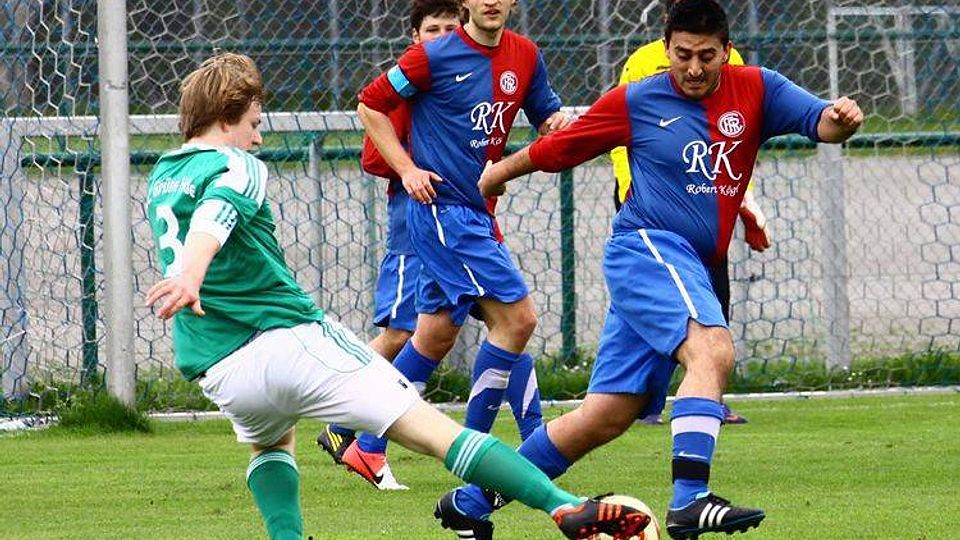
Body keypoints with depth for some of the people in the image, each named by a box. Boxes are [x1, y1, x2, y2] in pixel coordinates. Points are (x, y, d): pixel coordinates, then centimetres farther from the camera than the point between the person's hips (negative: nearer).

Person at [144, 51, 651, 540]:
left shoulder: (160, 178, 19)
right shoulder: (234, 167, -5)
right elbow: (212, 219, -26)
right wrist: (190, 278, -45)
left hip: (215, 371, 7)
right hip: (291, 340, -7)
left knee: (269, 441, 41)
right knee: (432, 429, -12)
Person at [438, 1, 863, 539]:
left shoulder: (755, 90, 6)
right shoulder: (635, 102, 0)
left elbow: (819, 121, -8)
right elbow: (555, 149, 12)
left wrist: (839, 118, -31)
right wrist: (497, 174, 23)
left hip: (688, 269, 5)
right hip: (645, 247, -5)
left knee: (606, 416, 6)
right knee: (712, 349, -31)